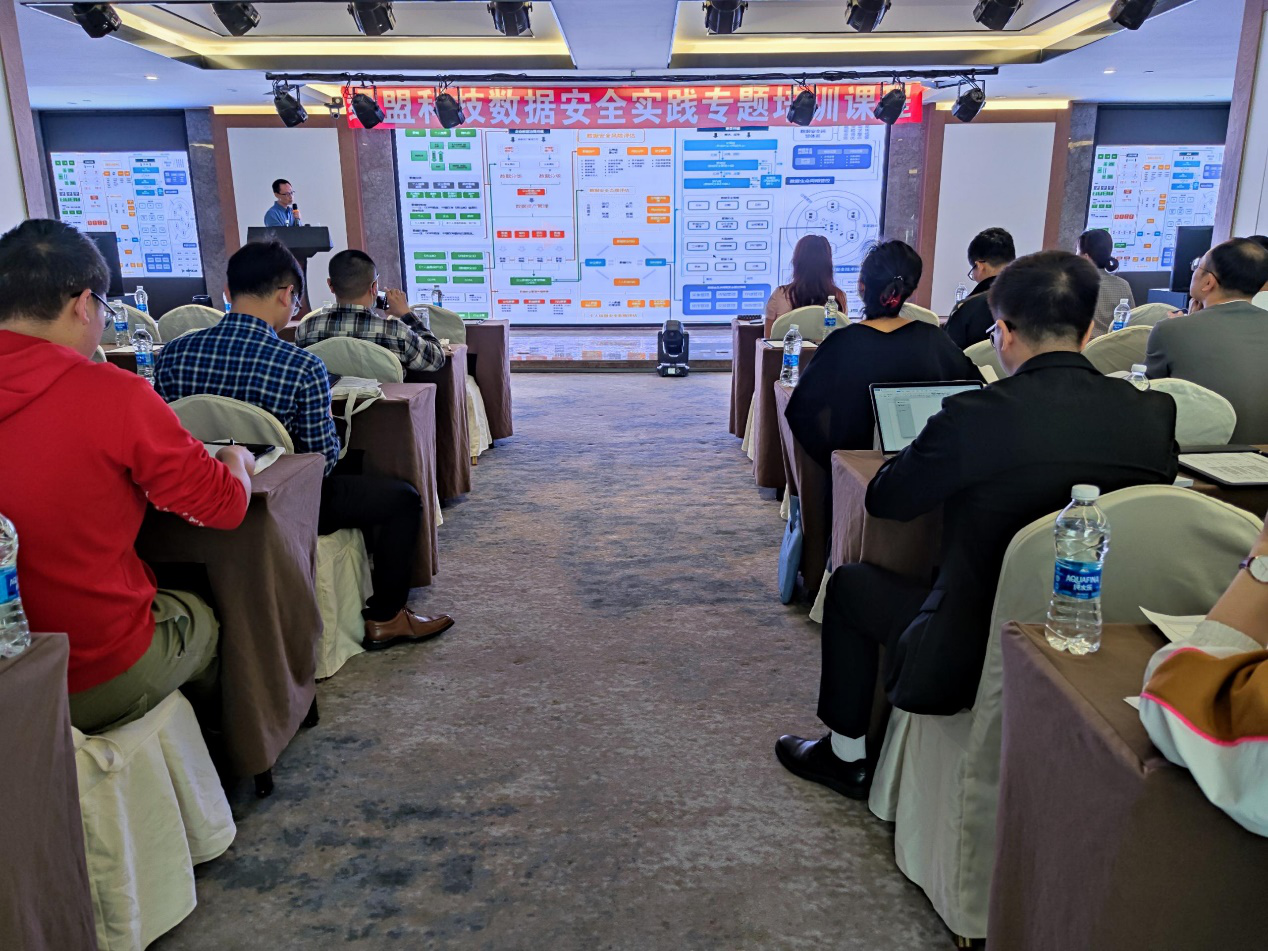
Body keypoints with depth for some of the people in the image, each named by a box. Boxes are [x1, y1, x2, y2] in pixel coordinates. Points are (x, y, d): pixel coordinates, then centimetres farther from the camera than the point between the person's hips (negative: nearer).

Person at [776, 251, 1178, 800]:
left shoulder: (975, 416, -21)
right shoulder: (1154, 413, -5)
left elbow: (883, 500, -8)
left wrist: (926, 449, 13)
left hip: (965, 661, -6)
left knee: (850, 583, 19)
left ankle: (845, 756, 31)